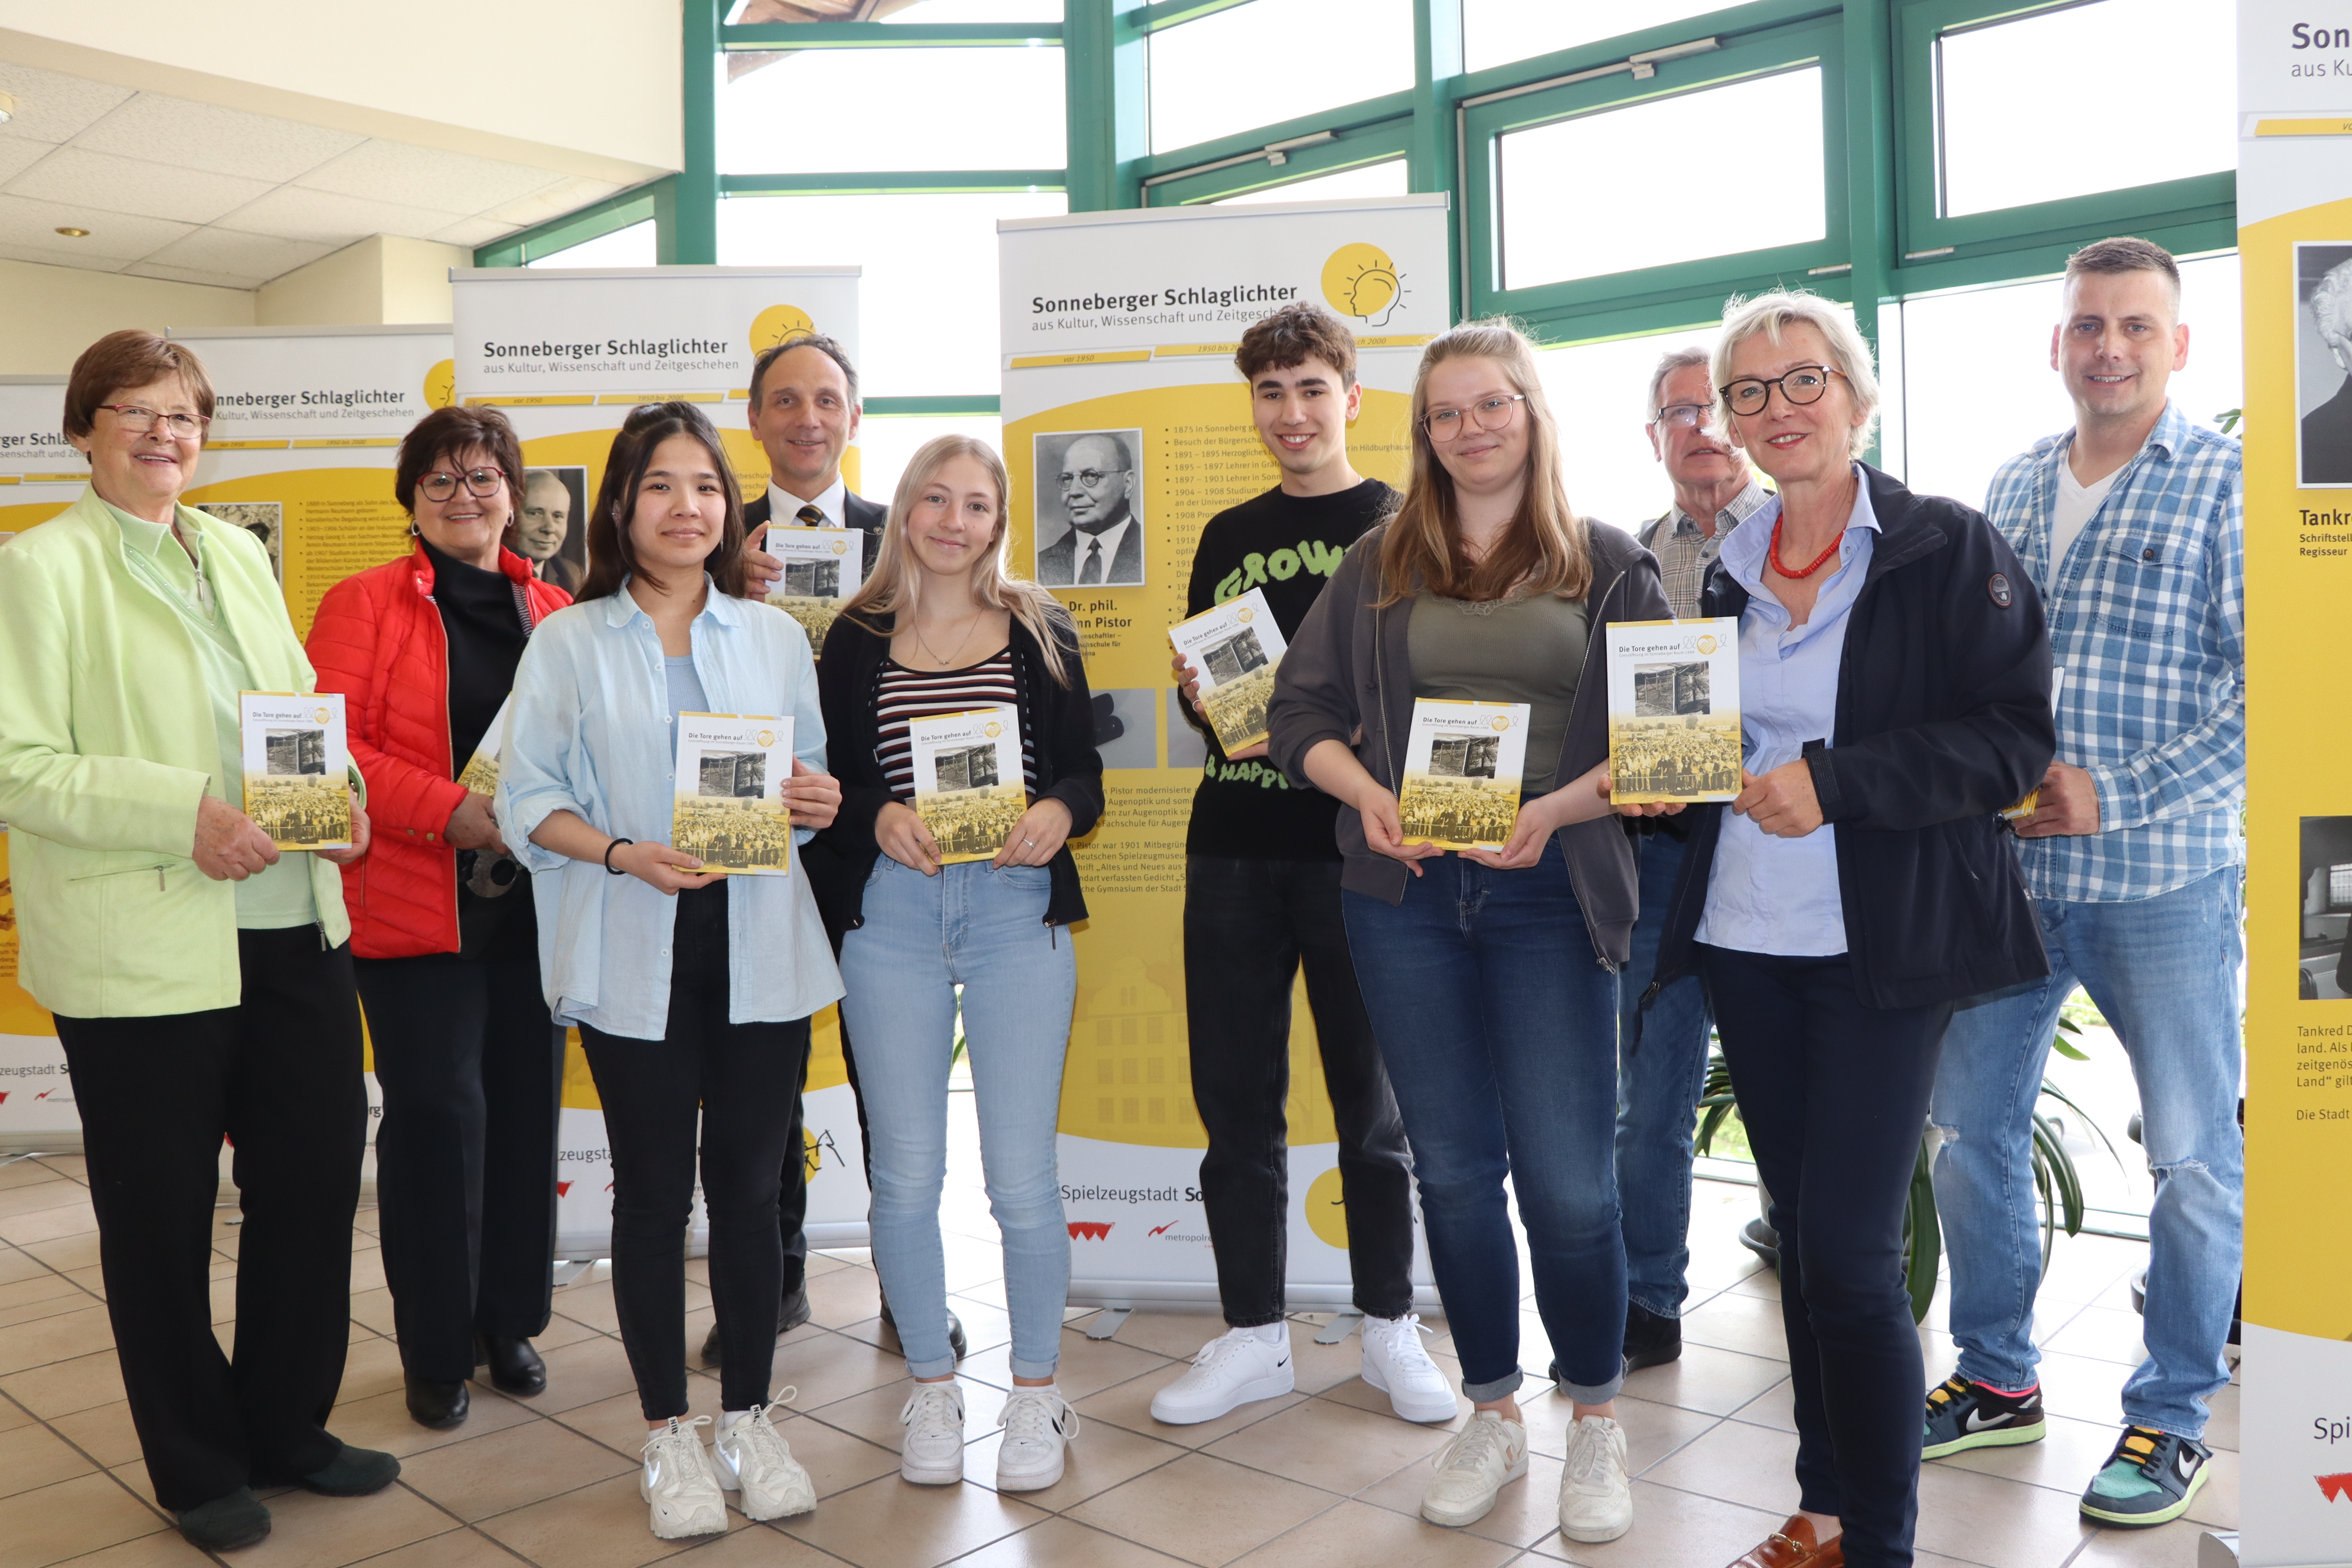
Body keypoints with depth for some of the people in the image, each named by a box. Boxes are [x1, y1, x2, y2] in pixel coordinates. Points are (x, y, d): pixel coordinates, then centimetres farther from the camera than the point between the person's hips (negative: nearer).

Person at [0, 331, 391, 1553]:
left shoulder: (238, 554, 14)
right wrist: (183, 813, -21)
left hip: (295, 931, 6)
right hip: (143, 955, -5)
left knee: (315, 1179, 12)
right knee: (162, 1222, 9)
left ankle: (288, 1428, 32)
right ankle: (197, 1469, 28)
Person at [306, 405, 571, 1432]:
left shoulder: (553, 611, 11)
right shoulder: (364, 604, 0)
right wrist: (449, 809, -19)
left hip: (531, 902, 4)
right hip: (414, 905, -4)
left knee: (526, 1106, 9)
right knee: (436, 1114, -2)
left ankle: (511, 1321, 26)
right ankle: (436, 1350, 15)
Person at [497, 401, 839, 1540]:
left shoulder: (774, 635, 11)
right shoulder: (567, 644, 3)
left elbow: (815, 777, 15)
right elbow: (526, 798, -2)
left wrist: (820, 802, -8)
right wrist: (623, 854, -17)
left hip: (759, 949, 2)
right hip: (635, 956, -2)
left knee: (748, 1183, 9)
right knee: (654, 1190, 7)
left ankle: (749, 1419, 24)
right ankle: (668, 1434, 22)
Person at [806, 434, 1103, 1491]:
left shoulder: (1041, 632, 8)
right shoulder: (857, 639, 8)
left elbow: (1084, 774, 6)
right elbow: (829, 782, 7)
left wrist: (1057, 812, -14)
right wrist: (878, 815, -13)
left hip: (1018, 909, -1)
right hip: (889, 915, 1)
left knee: (1021, 1175, 0)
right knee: (906, 1172, 6)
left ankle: (1036, 1393, 21)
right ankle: (931, 1389, 26)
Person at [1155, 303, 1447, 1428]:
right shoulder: (1226, 537, 15)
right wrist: (1205, 699, -3)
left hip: (1356, 848, -3)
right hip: (1232, 851, 4)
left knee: (1372, 1100, 7)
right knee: (1236, 1101, 8)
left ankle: (1390, 1327, 23)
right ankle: (1253, 1335, 21)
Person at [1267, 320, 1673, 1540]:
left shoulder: (1610, 566, 4)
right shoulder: (1381, 563, 10)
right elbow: (1301, 708, 8)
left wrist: (1556, 809, -15)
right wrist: (1368, 793, -9)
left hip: (1549, 898, -2)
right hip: (1405, 895, 2)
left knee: (1565, 1179, -2)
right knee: (1452, 1167, 10)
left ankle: (1596, 1423, 22)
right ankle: (1492, 1417, 28)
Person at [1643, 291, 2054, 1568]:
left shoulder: (1950, 550, -4)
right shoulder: (1731, 573, 12)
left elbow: (2014, 738, -11)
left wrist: (1835, 781, -20)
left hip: (1881, 948, -5)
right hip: (1745, 938, 6)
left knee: (1849, 1253, -6)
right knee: (1800, 1233, 13)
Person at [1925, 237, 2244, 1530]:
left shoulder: (2227, 485, -4)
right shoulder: (2011, 488, 11)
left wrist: (2115, 794, -18)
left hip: (2162, 881, -5)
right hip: (2004, 870, 5)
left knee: (2194, 1155, 7)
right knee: (1969, 1126, 10)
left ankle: (2173, 1415, 25)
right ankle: (1998, 1378, 29)